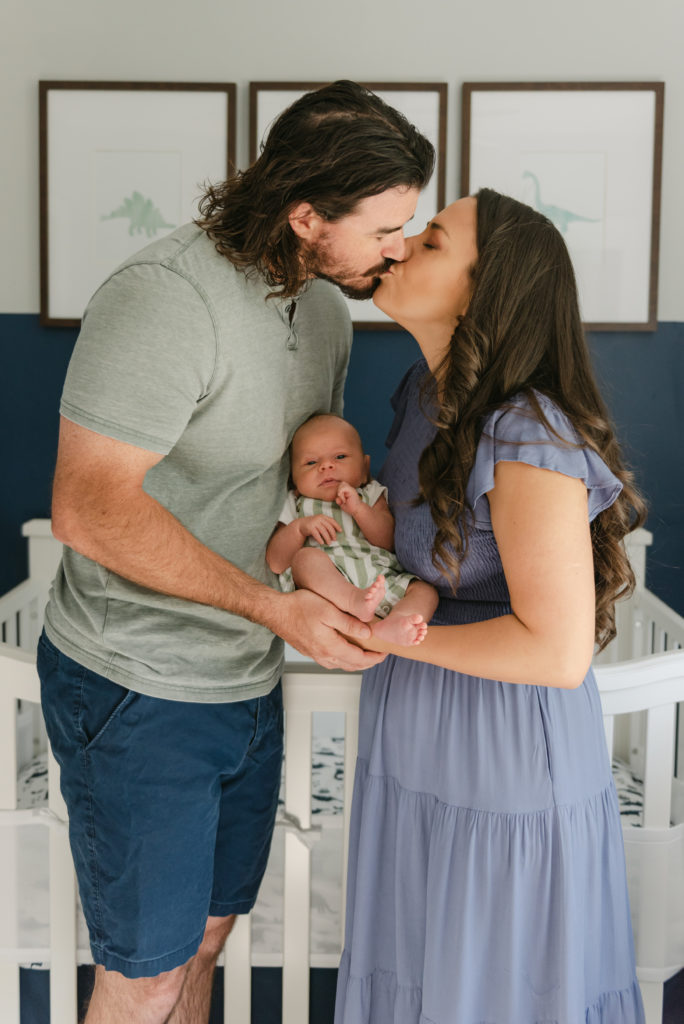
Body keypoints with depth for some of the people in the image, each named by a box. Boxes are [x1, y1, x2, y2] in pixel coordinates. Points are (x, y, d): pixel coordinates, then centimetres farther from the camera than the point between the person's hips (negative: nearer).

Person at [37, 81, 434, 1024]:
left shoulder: (325, 304, 4)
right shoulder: (164, 299, -24)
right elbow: (89, 509, -28)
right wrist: (274, 606, -28)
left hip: (249, 682, 8)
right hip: (138, 695, -8)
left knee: (207, 935, 22)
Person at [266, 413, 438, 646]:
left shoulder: (371, 496, 24)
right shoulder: (295, 506, 21)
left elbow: (389, 541, 6)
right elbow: (275, 563, 7)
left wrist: (359, 509, -7)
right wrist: (300, 527, -7)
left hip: (381, 579, 3)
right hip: (327, 584, -2)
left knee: (425, 591, -19)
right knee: (306, 557, -30)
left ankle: (391, 626, -50)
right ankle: (355, 601, -53)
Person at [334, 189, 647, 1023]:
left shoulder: (530, 437, -27)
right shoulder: (425, 390, 0)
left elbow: (559, 652, -28)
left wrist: (389, 635, -19)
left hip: (506, 746, -8)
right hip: (420, 744, 8)